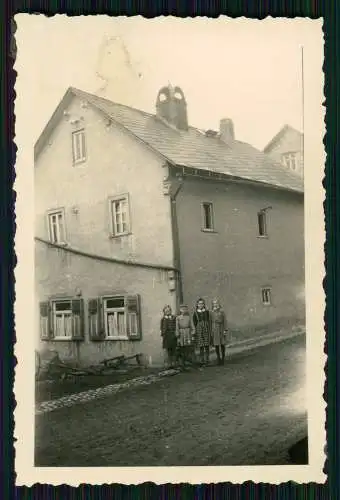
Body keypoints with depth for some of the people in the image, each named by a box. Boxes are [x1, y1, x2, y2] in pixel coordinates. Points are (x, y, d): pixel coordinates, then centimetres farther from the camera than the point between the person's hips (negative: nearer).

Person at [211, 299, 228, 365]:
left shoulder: (222, 312, -4)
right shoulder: (212, 312, 5)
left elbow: (225, 321, -4)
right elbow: (211, 322, 8)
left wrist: (225, 330, -10)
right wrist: (210, 331, 5)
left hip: (221, 329, -2)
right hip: (214, 330, 2)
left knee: (222, 344, 2)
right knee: (216, 345, 3)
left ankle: (223, 358, 13)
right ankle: (218, 358, 14)